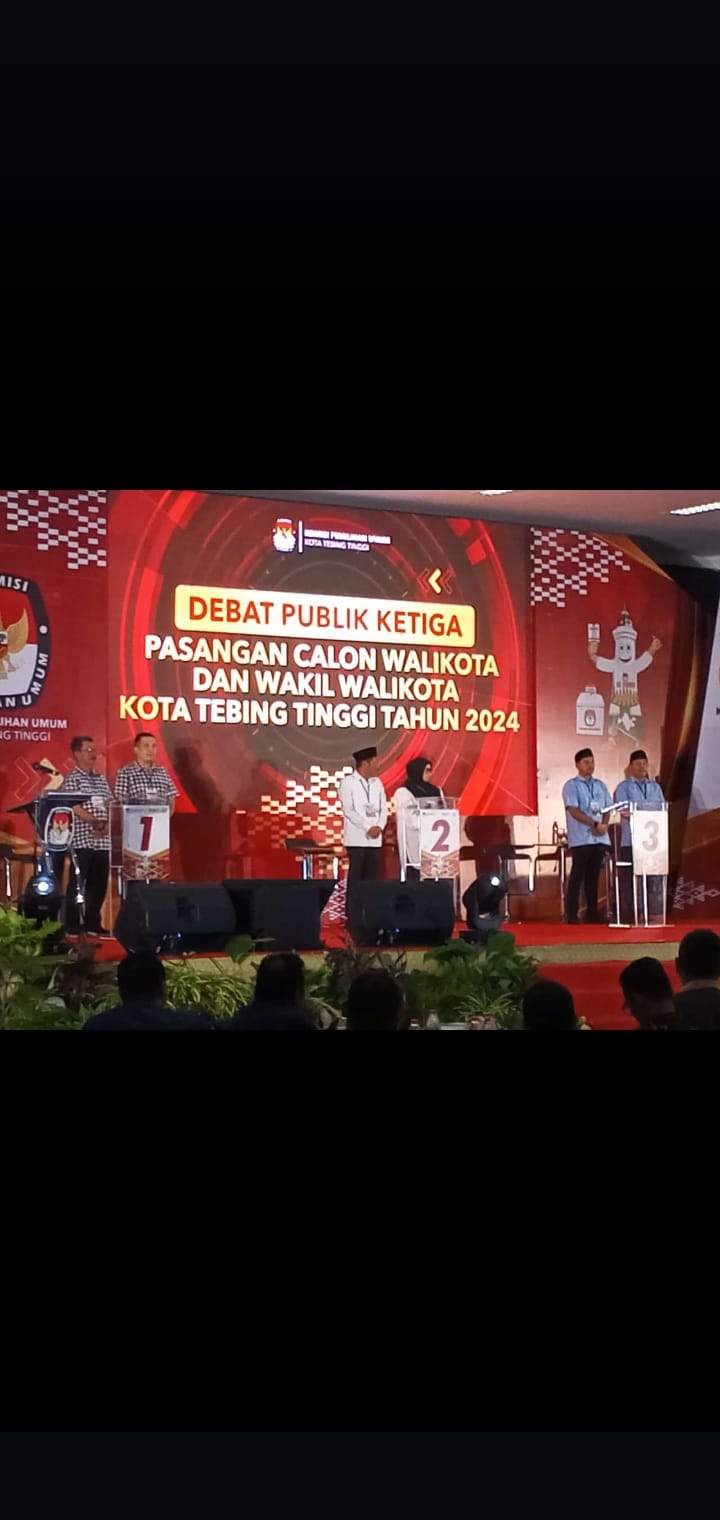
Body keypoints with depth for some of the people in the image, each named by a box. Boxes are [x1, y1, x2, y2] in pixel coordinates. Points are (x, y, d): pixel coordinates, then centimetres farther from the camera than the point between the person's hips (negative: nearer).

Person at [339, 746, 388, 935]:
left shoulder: (377, 783, 15)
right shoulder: (347, 782, -2)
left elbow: (383, 808, 12)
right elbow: (348, 810, -9)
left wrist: (379, 826, -7)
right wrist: (368, 827, -15)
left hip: (375, 839, 5)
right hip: (356, 838, -5)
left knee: (371, 879, 4)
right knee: (355, 879, -4)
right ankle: (353, 919, -3)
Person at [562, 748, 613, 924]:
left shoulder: (600, 785, 16)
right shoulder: (571, 785, -1)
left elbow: (608, 808, 11)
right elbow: (574, 810, -11)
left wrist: (604, 824, -9)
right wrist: (594, 824, -18)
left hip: (600, 837, 5)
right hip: (581, 838, -5)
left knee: (594, 875, 8)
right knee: (578, 875, -4)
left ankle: (592, 912, 12)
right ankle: (571, 914, -1)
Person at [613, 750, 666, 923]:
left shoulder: (655, 787, 20)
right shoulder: (624, 787, 6)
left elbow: (662, 809, 14)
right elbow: (623, 810, -7)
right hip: (631, 839, -4)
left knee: (655, 876, 1)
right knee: (629, 876, -5)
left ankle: (655, 913, 5)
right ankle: (629, 915, -1)